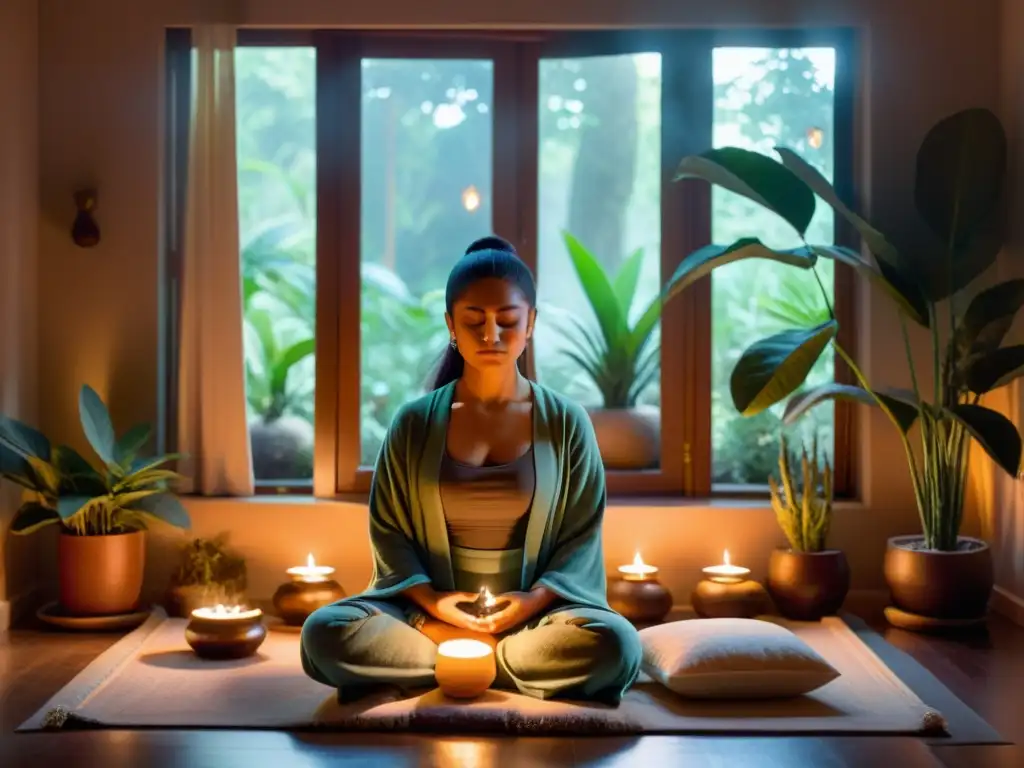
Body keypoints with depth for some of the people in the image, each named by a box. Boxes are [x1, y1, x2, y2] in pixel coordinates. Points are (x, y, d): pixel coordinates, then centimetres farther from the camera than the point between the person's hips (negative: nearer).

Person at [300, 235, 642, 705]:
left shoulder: (566, 424, 1)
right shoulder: (414, 424, 3)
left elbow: (581, 535, 3)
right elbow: (388, 530, 6)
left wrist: (534, 600, -15)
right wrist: (429, 600, -12)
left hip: (534, 609, 0)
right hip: (431, 608, 1)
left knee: (615, 645, -32)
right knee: (324, 634, -26)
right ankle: (509, 658, -16)